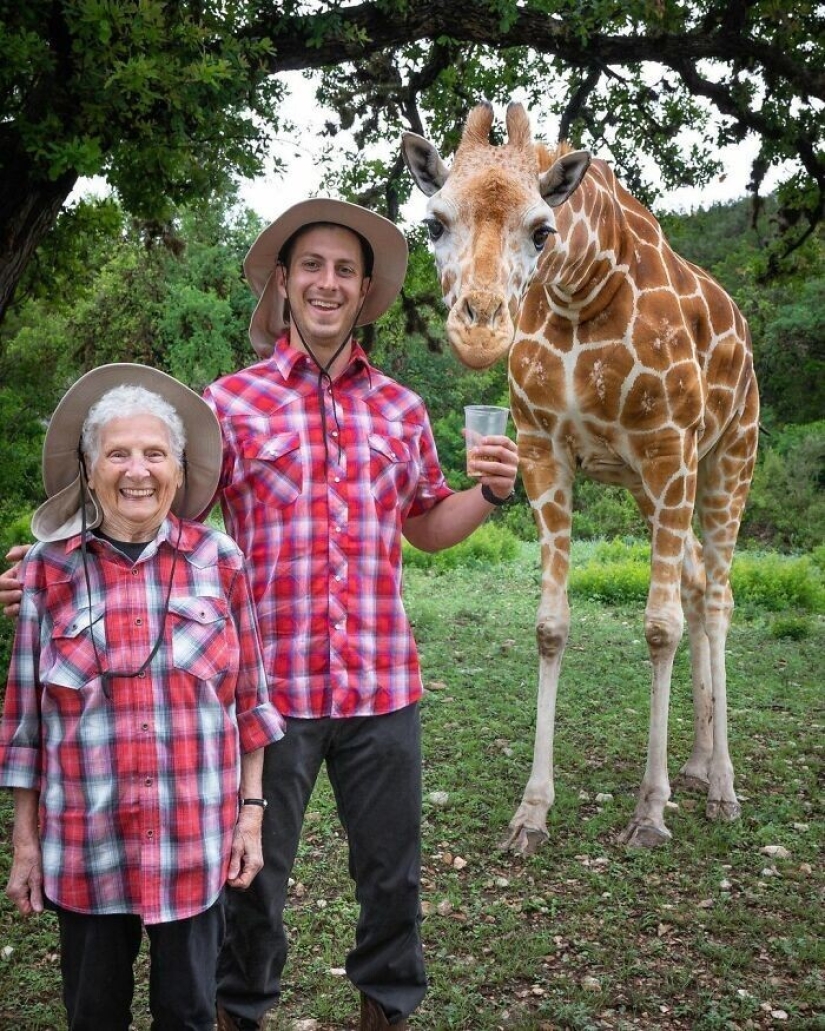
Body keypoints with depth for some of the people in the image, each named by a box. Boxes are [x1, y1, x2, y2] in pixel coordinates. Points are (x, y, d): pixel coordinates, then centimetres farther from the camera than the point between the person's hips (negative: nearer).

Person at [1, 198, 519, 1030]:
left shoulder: (400, 408, 8)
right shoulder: (231, 402, -2)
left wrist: (489, 494, 1)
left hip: (383, 685, 3)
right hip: (270, 683, -2)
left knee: (392, 869, 16)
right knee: (255, 874, 13)